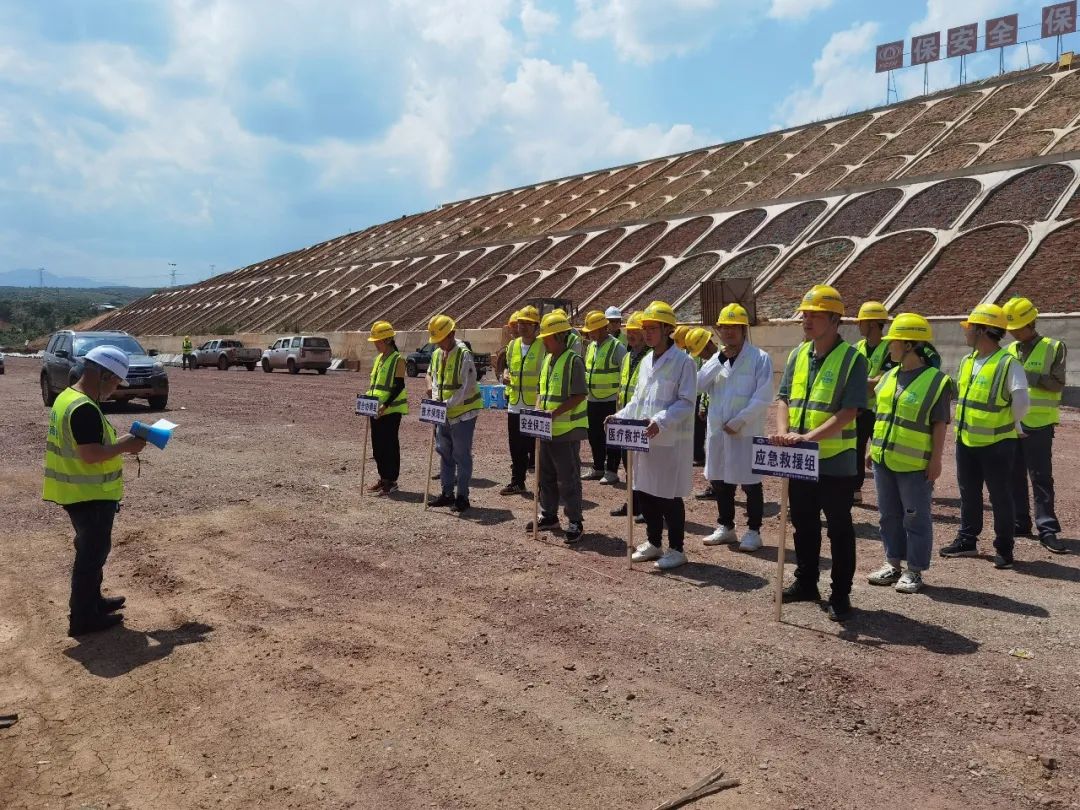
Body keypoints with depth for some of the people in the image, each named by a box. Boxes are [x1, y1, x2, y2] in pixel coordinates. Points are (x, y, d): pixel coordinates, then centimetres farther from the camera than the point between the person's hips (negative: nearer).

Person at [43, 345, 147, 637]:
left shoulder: (68, 397, 8)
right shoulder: (85, 409, -25)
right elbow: (90, 454, -29)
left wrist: (118, 443, 7)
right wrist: (123, 446, -16)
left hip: (78, 491, 10)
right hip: (90, 495, -10)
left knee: (91, 549, 23)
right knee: (93, 553, 2)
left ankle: (92, 600, 36)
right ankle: (83, 618, 12)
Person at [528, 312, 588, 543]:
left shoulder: (573, 361, -14)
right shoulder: (547, 359, 11)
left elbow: (579, 396, -18)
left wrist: (555, 413, -23)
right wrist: (541, 410, 4)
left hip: (567, 430, -8)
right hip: (548, 429, 8)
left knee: (568, 478, -2)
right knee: (546, 475, 16)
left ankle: (575, 522, 8)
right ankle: (548, 515, 30)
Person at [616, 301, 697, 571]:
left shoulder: (683, 361, -10)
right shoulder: (645, 361, 14)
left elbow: (686, 402, -15)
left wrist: (660, 422, -26)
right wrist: (620, 417, 5)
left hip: (671, 440, -7)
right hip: (645, 439, 7)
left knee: (669, 496, 0)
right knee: (644, 492, 12)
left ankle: (676, 549, 14)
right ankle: (653, 542, 28)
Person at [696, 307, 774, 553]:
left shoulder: (760, 358, -7)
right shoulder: (717, 358, 11)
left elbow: (763, 398, -13)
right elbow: (700, 385, -2)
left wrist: (739, 421, -16)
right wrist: (721, 359, -9)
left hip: (746, 431, -6)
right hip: (717, 429, 6)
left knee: (750, 482, 3)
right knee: (720, 480, 14)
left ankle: (753, 531, 15)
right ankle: (725, 527, 28)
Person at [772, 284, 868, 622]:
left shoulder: (852, 359, -11)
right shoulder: (798, 355, 8)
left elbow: (848, 411, -19)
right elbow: (783, 398, 6)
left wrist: (808, 437, -27)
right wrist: (783, 430, -14)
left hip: (835, 463, -6)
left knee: (839, 531, 6)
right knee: (804, 526, 18)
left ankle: (840, 596, 17)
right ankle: (805, 583, 33)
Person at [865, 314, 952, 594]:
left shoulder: (936, 381, -11)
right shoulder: (888, 377, 9)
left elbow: (940, 425, -11)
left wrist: (936, 460, -14)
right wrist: (873, 449, 16)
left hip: (915, 465, -7)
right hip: (884, 460, 7)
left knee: (916, 518, 4)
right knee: (889, 515, 15)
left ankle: (914, 571, 14)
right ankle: (893, 563, 27)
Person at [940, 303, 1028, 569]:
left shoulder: (1008, 363, -16)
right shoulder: (966, 361, 8)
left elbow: (1021, 403, -20)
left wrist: (1008, 425, -5)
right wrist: (964, 424, 16)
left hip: (996, 443, -7)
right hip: (966, 441, 7)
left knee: (1000, 497, 4)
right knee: (968, 493, 16)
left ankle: (1004, 549, 15)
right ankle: (967, 540, 28)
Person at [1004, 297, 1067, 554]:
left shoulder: (1053, 348, -3)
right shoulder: (1010, 351, 12)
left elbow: (1058, 383, -11)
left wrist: (1030, 376, -21)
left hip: (1039, 424, -5)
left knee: (1041, 477, -5)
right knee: (1014, 476, 10)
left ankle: (1047, 529, -1)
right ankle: (1019, 522, 20)